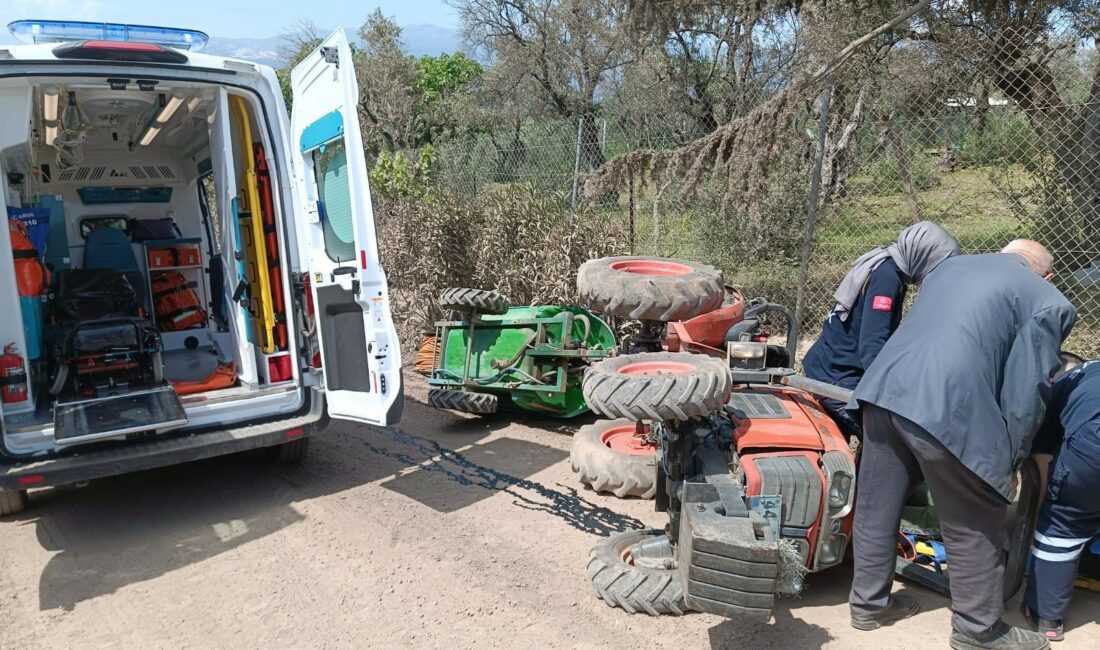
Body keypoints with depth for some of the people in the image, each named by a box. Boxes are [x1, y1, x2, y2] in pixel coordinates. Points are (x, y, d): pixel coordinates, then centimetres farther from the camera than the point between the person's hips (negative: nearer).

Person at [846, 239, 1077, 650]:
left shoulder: (953, 265, 27)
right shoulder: (1048, 302, 8)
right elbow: (1026, 393, 3)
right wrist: (1010, 460, 13)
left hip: (884, 387, 7)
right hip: (948, 409, -6)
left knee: (877, 505, 19)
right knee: (975, 525, 14)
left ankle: (868, 603, 34)